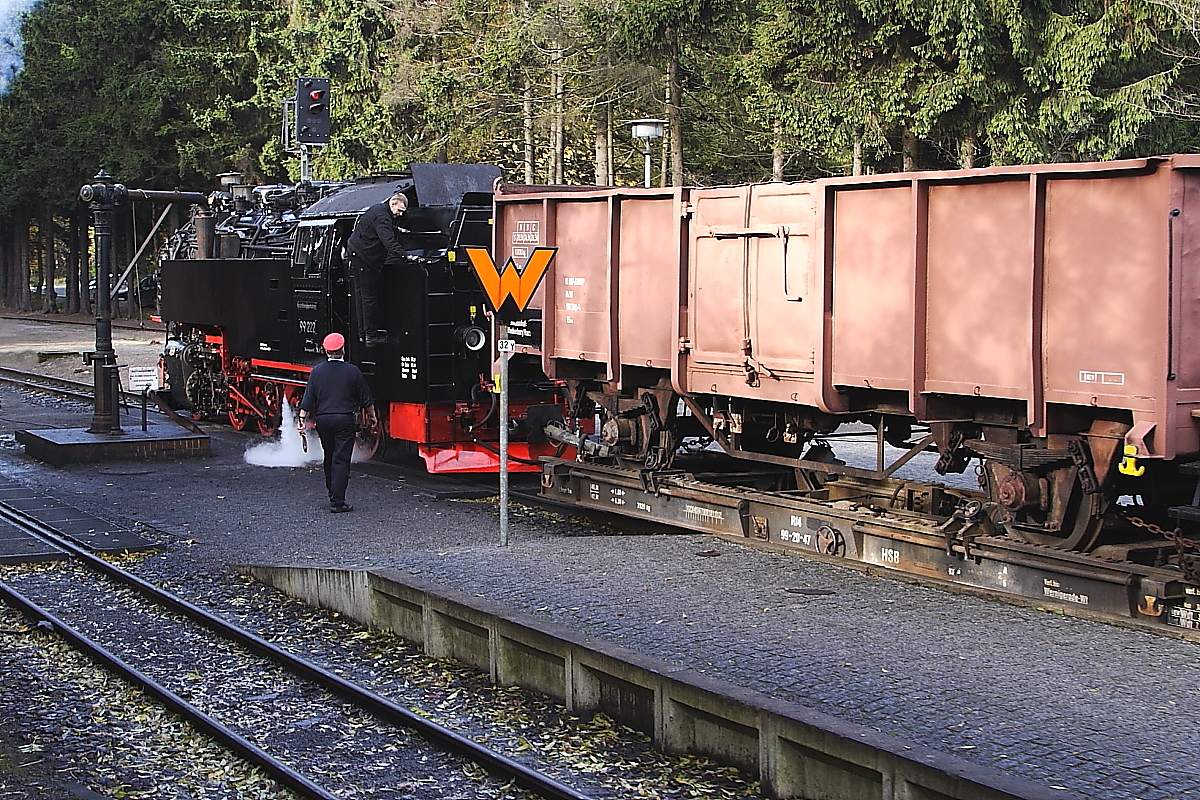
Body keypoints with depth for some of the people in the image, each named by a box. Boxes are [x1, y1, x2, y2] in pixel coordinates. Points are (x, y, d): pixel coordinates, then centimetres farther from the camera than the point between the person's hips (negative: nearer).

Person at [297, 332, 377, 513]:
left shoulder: (317, 371, 1)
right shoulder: (353, 372, -4)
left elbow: (308, 398, 0)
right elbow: (366, 399, 2)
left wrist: (302, 418, 6)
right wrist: (371, 416, 16)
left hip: (323, 419, 3)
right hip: (345, 420, -3)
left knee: (329, 457, 18)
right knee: (341, 460, -4)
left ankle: (333, 493, 29)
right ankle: (337, 501, -9)